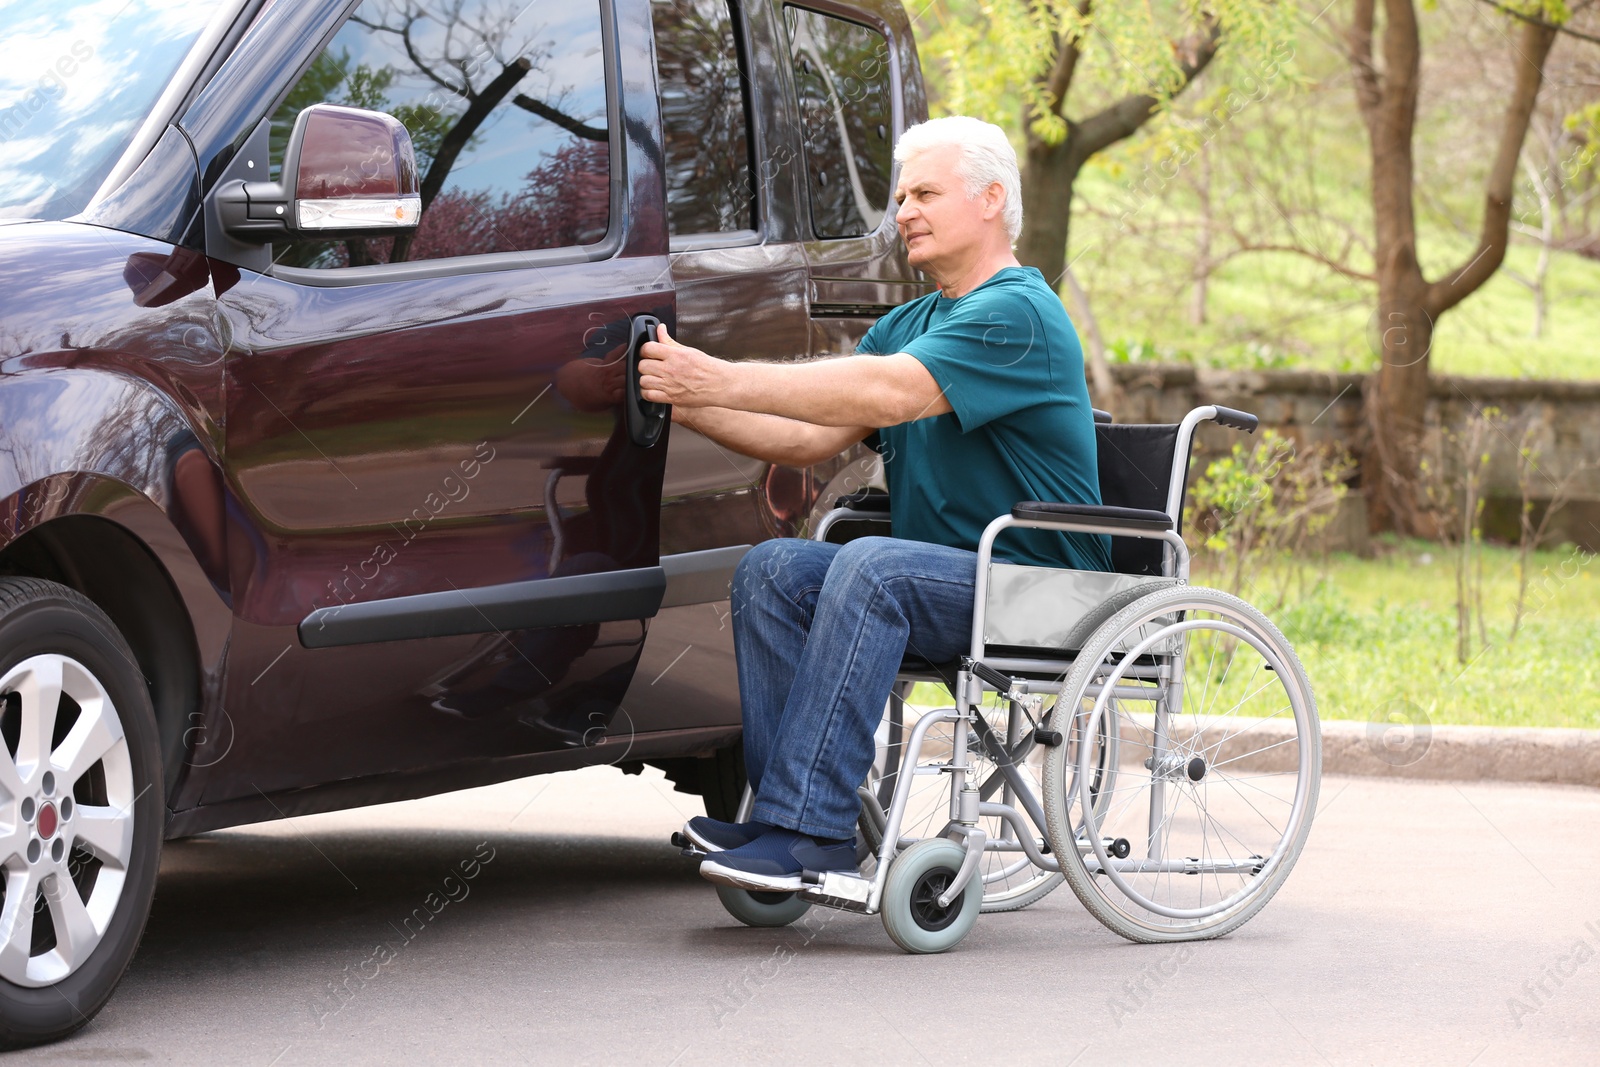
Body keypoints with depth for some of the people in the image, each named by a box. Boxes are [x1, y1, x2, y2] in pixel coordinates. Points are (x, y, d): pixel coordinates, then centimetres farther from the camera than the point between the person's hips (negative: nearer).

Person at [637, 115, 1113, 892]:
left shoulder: (1017, 313, -11)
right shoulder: (906, 324, 19)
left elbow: (889, 393, -25)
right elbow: (812, 436, 9)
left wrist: (722, 380, -27)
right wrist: (690, 407, -6)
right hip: (939, 578, 9)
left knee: (871, 568, -33)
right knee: (774, 568, -13)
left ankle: (805, 828, -36)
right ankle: (781, 809, -20)